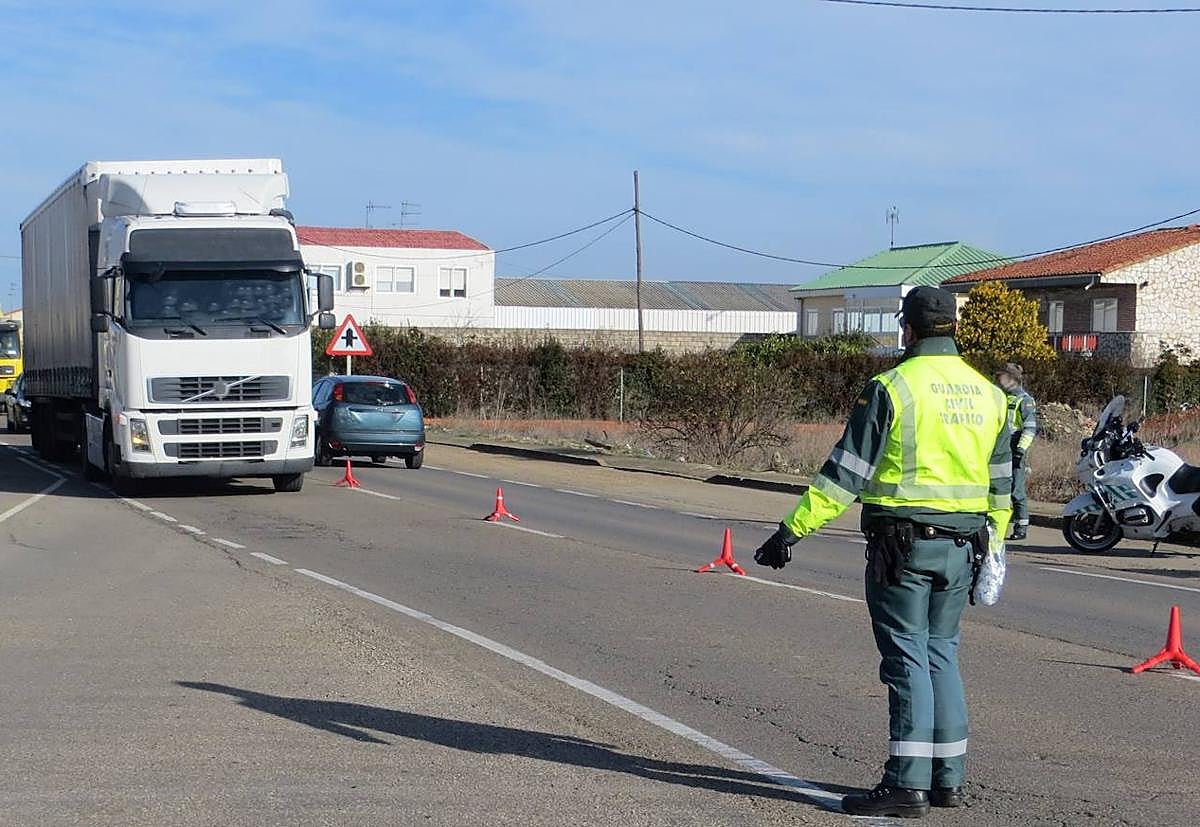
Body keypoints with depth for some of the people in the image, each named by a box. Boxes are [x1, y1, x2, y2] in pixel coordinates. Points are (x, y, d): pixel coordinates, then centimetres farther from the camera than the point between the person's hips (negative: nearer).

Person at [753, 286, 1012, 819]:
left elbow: (846, 472, -12)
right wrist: (992, 544, 29)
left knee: (907, 657, -3)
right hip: (961, 545, 6)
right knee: (941, 653, 14)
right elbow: (1001, 482, 17)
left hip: (902, 542, -6)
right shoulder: (987, 393, 10)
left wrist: (793, 529, -9)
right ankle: (947, 779, 17)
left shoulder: (892, 388, -9)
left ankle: (907, 784, -4)